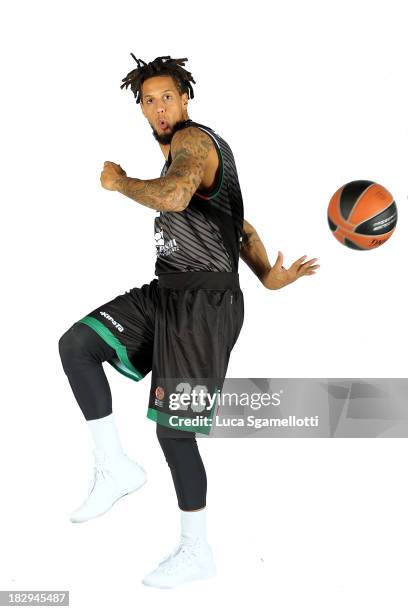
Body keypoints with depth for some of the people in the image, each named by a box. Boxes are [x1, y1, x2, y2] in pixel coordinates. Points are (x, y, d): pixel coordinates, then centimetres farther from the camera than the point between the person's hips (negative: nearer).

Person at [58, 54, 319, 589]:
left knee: (173, 428, -4)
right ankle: (116, 468, 3)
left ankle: (197, 552, 14)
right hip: (166, 292, 10)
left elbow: (173, 196, -33)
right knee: (75, 345, -5)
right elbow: (241, 227, 19)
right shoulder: (191, 152, 21)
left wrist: (120, 182, -14)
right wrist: (268, 276, 4)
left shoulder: (192, 140, -10)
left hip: (204, 302, -10)